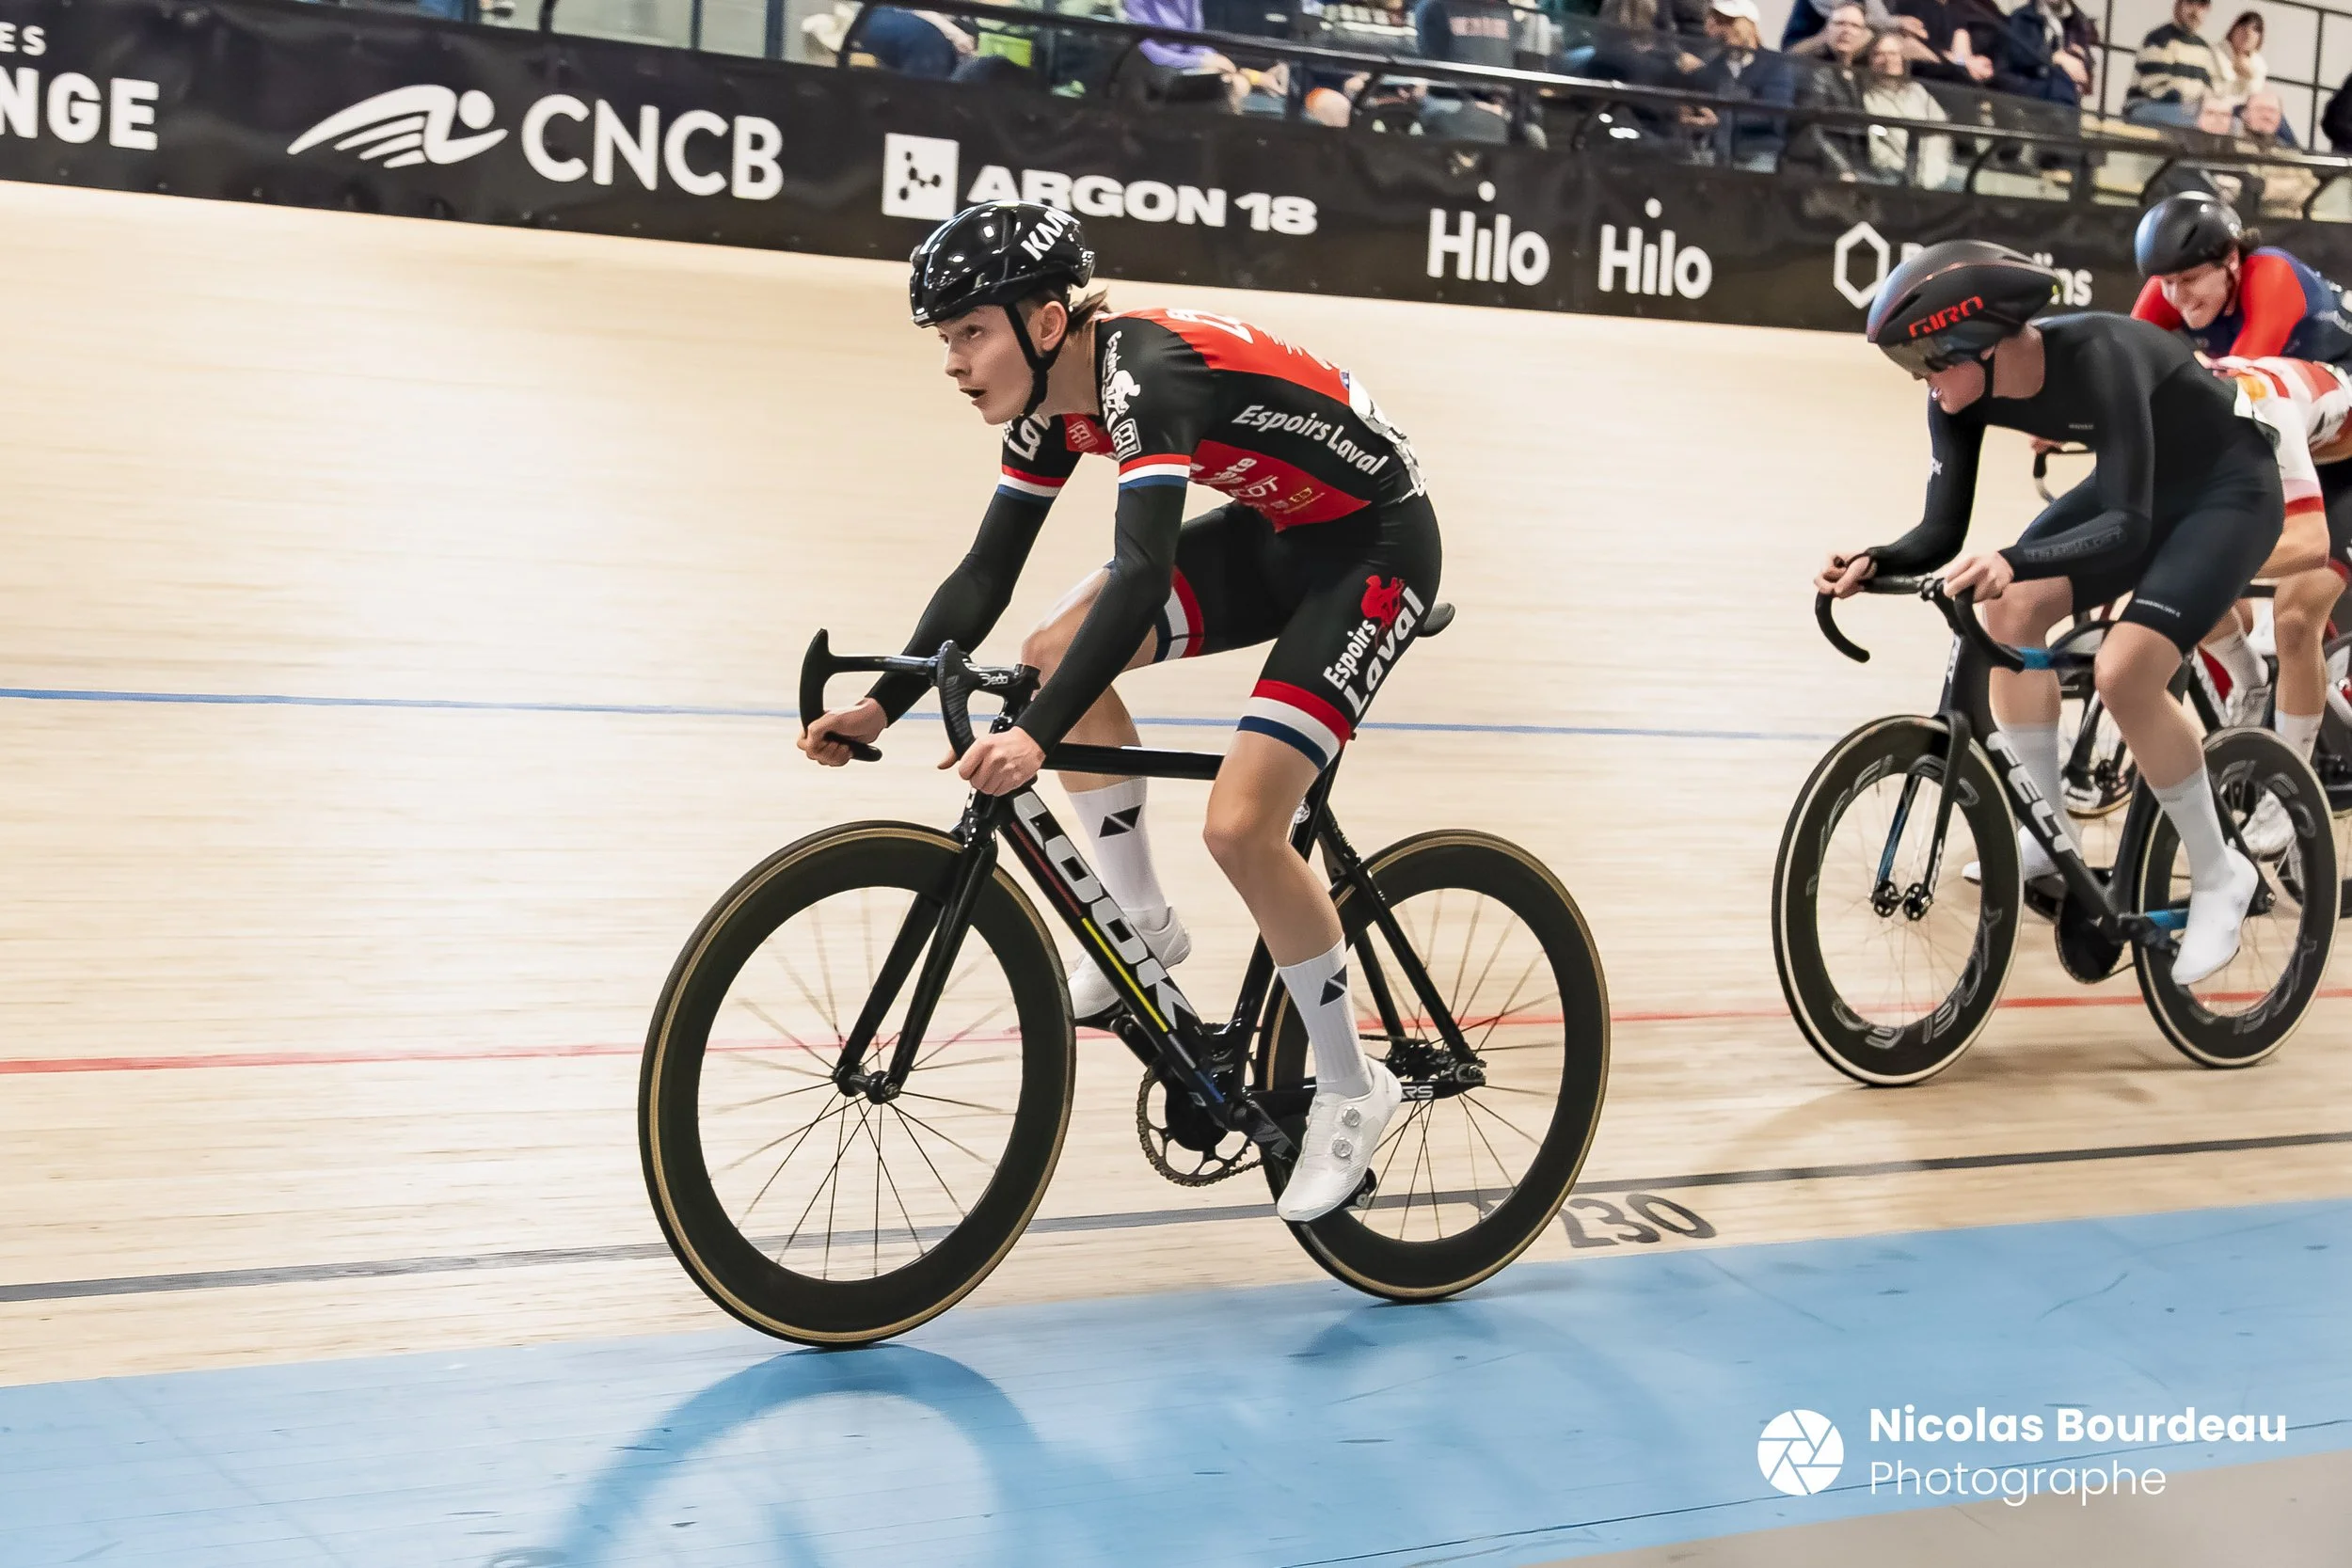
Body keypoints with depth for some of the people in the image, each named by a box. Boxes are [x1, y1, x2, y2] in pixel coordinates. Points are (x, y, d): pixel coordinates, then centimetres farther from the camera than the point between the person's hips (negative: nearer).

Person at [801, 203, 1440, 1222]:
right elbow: (986, 573, 2)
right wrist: (882, 703, -6)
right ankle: (1142, 924, 12)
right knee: (1056, 654, -2)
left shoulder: (1146, 373, -30)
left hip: (1374, 545, -9)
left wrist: (1038, 735, -51)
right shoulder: (1055, 398, -4)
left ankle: (1349, 1091, 0)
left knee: (1240, 824, -18)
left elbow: (1142, 574, -42)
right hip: (1274, 532, 9)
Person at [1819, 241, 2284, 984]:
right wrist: (1875, 561, -34)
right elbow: (1943, 531, -13)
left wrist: (2014, 560, -58)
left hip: (2230, 492, -7)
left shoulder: (2099, 358, -37)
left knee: (2123, 671, -24)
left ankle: (2220, 875, -4)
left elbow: (2129, 528, -42)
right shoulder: (1962, 392, -17)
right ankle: (2050, 831, 2)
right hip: (2137, 489, 7)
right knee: (2010, 614, -14)